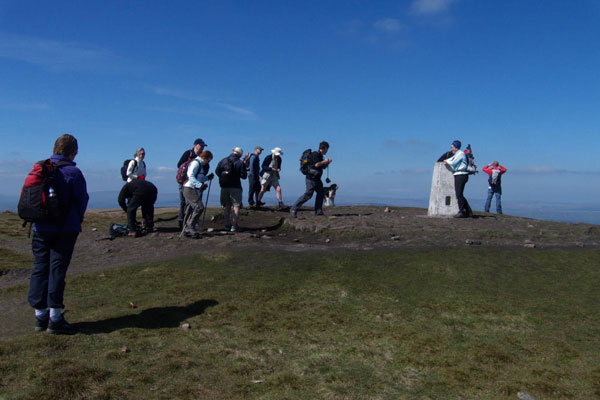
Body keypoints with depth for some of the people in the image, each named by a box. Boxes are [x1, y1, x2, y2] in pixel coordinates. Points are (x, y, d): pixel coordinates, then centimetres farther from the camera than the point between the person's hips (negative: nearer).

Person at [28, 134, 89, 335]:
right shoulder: (73, 172, -10)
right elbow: (82, 199, -5)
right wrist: (77, 220, 13)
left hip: (41, 228, 5)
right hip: (65, 229, -5)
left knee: (40, 268, 10)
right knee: (57, 269, -2)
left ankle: (40, 315, 15)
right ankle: (55, 319, 1)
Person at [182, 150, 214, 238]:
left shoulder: (201, 165, 22)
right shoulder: (196, 163, -9)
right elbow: (190, 176, -20)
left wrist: (208, 178, 14)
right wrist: (200, 185, -29)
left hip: (195, 190, 10)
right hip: (190, 189, -10)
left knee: (190, 210, 10)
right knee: (199, 207, -18)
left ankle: (187, 230, 15)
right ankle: (191, 227, -14)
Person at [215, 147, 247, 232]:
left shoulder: (223, 161, 4)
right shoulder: (240, 163, -7)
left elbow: (217, 171, 5)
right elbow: (244, 176, -7)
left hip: (224, 187, 4)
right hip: (235, 187, -4)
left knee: (227, 206, 15)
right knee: (236, 206, -1)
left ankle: (227, 225, 19)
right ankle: (234, 226, -7)